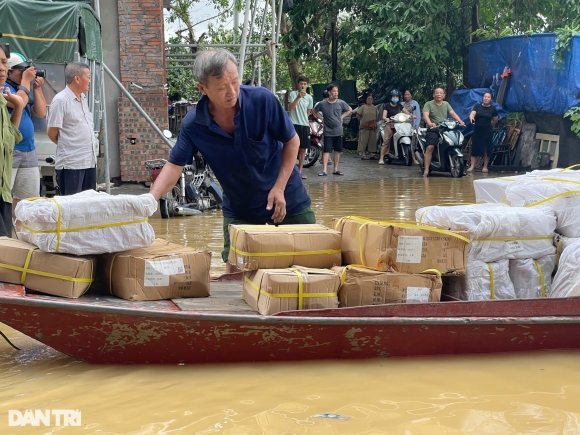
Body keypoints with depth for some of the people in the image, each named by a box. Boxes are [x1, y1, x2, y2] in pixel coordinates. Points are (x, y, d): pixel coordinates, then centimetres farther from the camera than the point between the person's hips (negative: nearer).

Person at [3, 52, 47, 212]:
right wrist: (26, 81, -11)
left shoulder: (26, 89, 17)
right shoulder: (4, 88, -7)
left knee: (28, 199, 10)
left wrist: (37, 88, 5)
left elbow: (41, 113, 12)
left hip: (28, 150, 8)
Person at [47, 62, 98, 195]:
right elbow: (52, 132, -9)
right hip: (71, 163, -8)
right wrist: (66, 146, 5)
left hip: (90, 160, 8)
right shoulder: (61, 100, -12)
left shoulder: (83, 98, 14)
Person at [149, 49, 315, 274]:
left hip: (287, 198, -1)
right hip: (239, 208, 1)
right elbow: (174, 165, -12)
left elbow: (292, 141, -10)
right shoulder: (193, 124, -17)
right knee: (235, 272, 3)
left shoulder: (263, 100, -23)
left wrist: (279, 188, -18)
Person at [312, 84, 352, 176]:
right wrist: (322, 118, 1)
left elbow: (349, 109, 16)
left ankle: (335, 169, 16)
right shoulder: (322, 104, -6)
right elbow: (314, 111, 10)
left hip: (338, 131, 3)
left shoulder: (341, 103, -1)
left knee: (338, 151, 7)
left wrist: (342, 117, 6)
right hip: (328, 132, -3)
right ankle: (324, 170, -9)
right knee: (326, 151, -7)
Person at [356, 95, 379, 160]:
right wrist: (362, 121, 1)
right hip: (364, 127, -3)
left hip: (373, 127, 3)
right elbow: (358, 115, 3)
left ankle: (373, 154, 9)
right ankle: (363, 154, -2)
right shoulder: (362, 107, 1)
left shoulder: (375, 108, 11)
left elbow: (377, 116, 18)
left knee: (373, 141, 4)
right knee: (363, 140, -5)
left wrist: (374, 121, 5)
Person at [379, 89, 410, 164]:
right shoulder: (387, 106, 7)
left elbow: (407, 112, 10)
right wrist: (386, 119, -28)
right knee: (386, 140, -17)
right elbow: (384, 116, -5)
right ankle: (381, 158, -21)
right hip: (389, 124, -4)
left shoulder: (399, 106, 20)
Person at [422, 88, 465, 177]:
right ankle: (426, 171, -23)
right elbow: (425, 115, -13)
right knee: (430, 147, -23)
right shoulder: (428, 104, 3)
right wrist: (430, 124, -34)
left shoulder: (446, 104, 18)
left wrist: (460, 121, -14)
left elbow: (452, 113, 5)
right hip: (433, 130, -5)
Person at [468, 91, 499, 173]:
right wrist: (471, 118, -34)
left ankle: (485, 167, 10)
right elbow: (472, 113, -13)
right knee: (475, 148, -1)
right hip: (477, 130, 0)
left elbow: (495, 120, 14)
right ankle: (472, 166, 1)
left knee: (487, 149, 2)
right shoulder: (477, 106, 3)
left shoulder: (493, 109, 3)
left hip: (488, 131, 0)